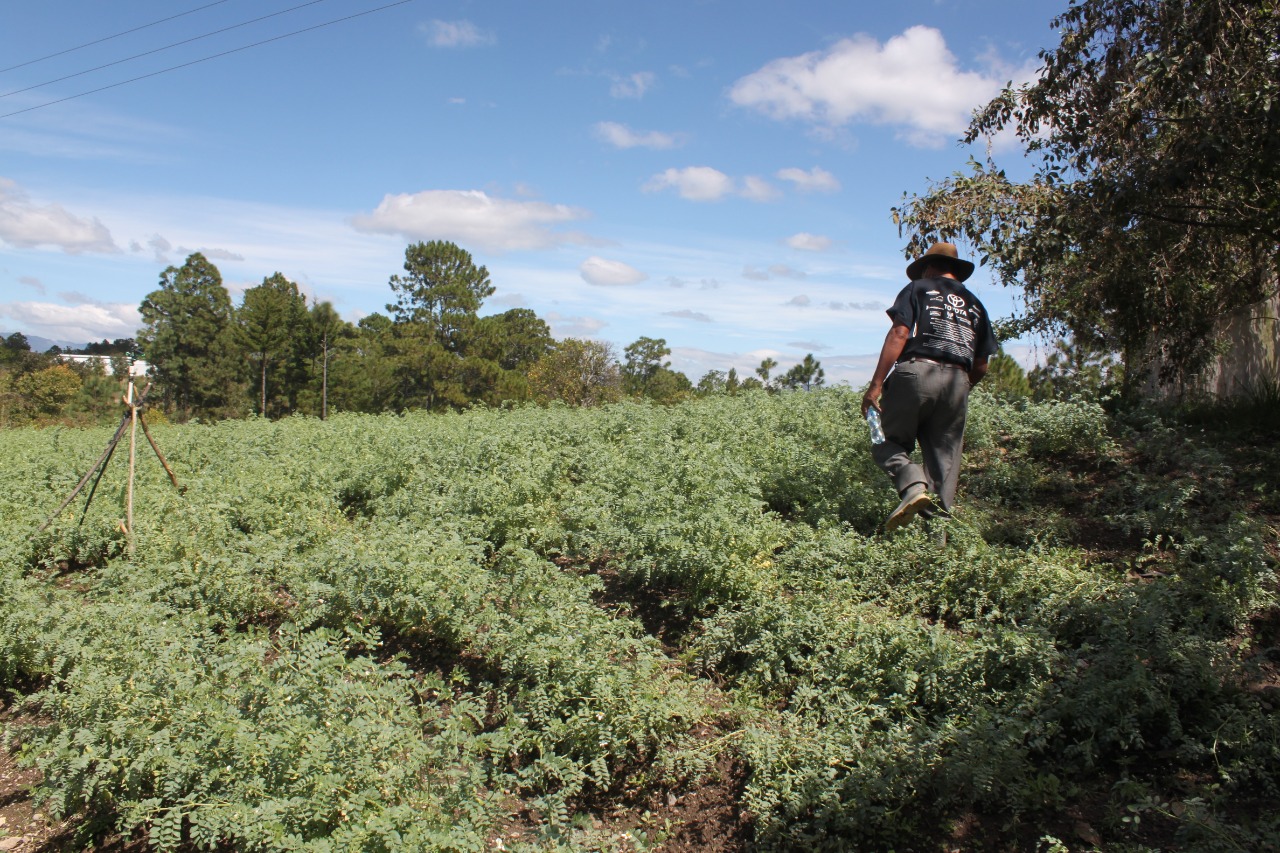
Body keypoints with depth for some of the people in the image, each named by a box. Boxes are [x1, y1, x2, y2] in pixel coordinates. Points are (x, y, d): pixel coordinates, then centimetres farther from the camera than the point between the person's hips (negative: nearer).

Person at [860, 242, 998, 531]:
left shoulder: (919, 288, 12)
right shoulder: (976, 305, 25)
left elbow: (899, 334, -5)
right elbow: (980, 366, 18)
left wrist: (876, 384, -10)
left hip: (916, 372, -4)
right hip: (957, 382, 4)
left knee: (887, 441, 4)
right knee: (944, 459, 6)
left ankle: (914, 486, -24)